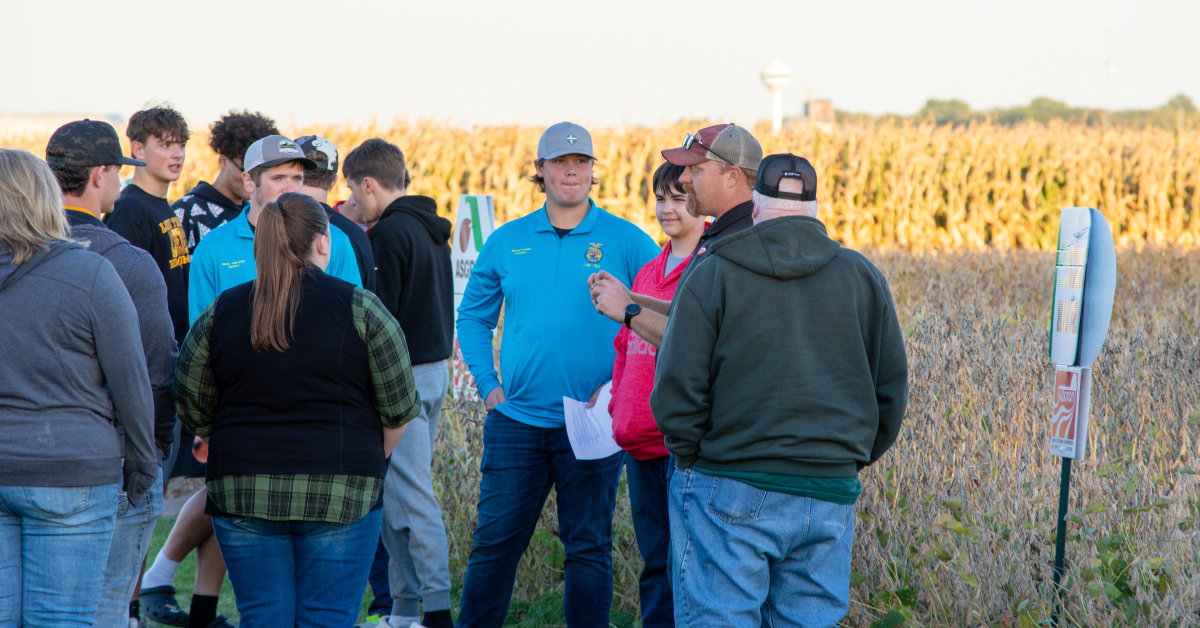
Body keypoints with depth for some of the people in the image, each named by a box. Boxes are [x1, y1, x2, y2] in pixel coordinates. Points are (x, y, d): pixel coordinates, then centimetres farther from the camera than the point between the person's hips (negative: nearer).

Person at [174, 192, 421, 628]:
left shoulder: (219, 312, 5)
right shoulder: (359, 308, -2)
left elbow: (193, 408, 9)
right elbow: (398, 410, 0)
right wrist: (367, 461, 18)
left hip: (243, 494, 2)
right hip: (340, 495, -2)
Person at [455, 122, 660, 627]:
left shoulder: (626, 242, 0)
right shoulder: (507, 242, 7)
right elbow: (472, 317, 17)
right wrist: (487, 383, 4)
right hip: (517, 420, 2)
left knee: (588, 545, 4)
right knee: (494, 542, 3)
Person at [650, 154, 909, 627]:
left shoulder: (712, 275, -3)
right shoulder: (862, 277, 7)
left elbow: (676, 391, -8)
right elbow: (891, 390, 10)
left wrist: (691, 458, 7)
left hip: (730, 491, -3)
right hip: (829, 497, 3)